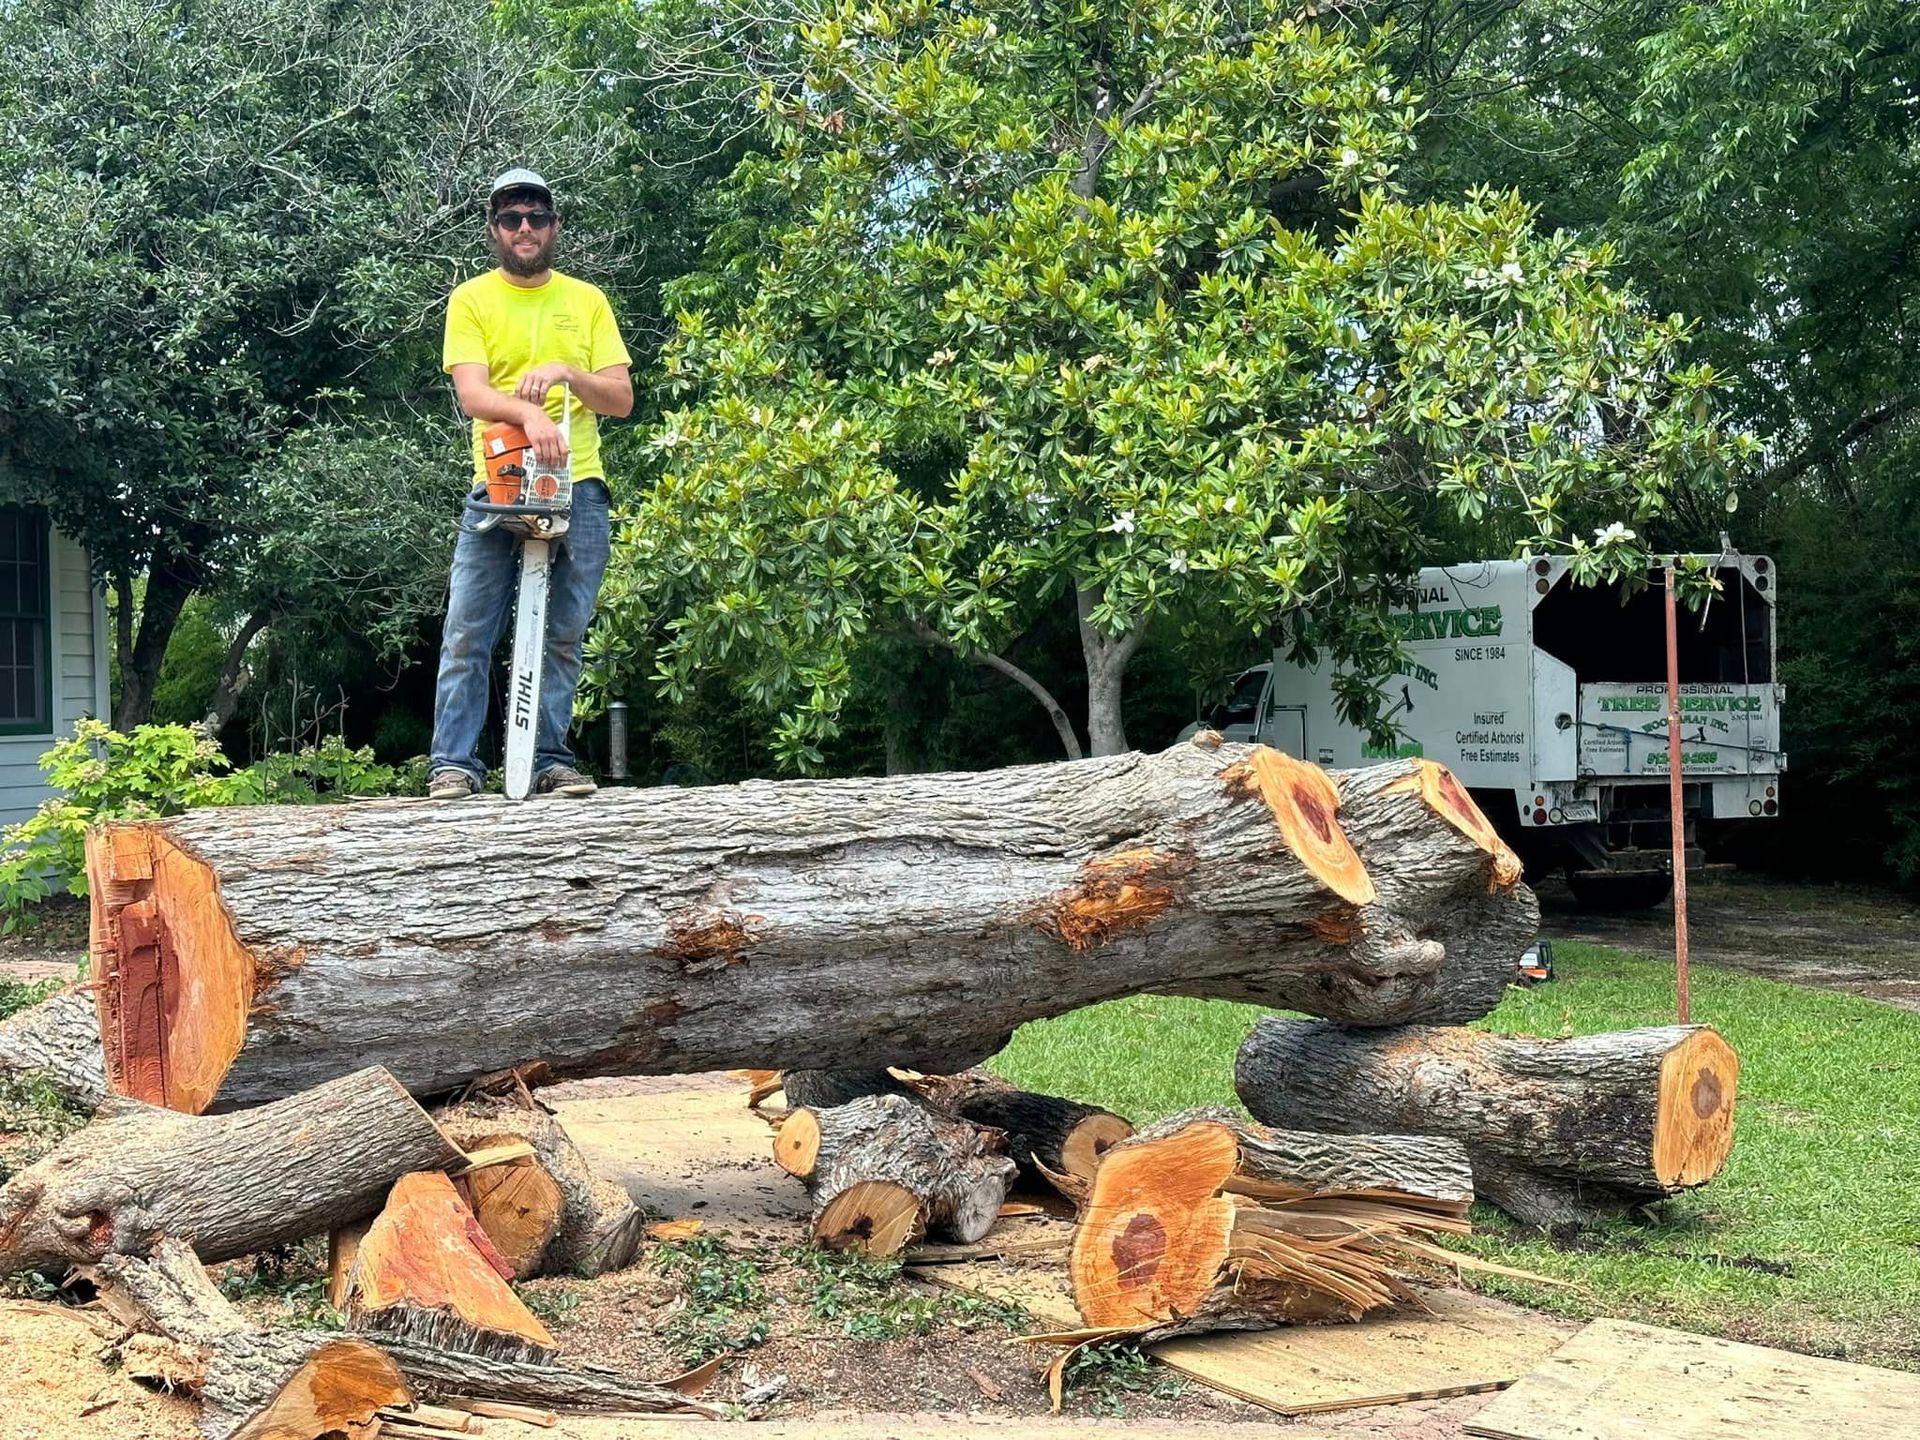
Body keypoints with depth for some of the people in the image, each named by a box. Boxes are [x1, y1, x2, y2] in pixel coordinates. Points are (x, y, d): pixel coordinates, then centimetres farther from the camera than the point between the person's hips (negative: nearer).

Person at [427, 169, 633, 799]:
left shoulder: (587, 301, 14)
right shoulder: (471, 299, 7)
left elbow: (622, 399, 7)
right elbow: (472, 395, -9)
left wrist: (567, 373, -11)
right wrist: (530, 413, -28)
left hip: (577, 488, 2)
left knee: (562, 638, 2)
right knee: (467, 635, -7)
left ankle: (551, 762, 5)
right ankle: (454, 766, -6)